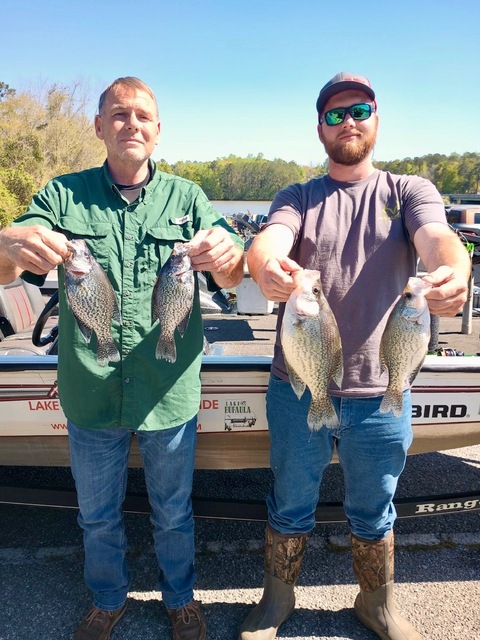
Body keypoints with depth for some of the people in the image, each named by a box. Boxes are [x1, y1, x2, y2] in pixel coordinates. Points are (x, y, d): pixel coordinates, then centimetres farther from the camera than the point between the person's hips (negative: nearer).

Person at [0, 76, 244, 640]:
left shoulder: (186, 197, 1)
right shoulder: (63, 194, 1)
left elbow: (229, 279, -7)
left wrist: (229, 255, -32)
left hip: (169, 394, 0)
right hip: (91, 395, 1)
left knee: (173, 513, 19)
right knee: (97, 515, 21)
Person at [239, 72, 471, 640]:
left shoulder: (410, 192, 4)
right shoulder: (298, 198, 4)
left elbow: (438, 238, -17)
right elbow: (269, 240, -17)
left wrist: (455, 271, -40)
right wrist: (265, 264, -41)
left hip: (379, 394, 0)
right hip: (297, 387, 0)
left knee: (373, 513, 20)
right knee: (290, 507, 18)